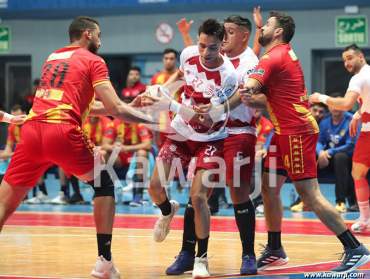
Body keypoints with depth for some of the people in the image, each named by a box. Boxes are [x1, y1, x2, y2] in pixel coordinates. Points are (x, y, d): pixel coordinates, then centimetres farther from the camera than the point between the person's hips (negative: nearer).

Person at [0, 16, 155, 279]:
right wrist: (152, 119, 11)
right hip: (62, 131, -5)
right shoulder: (93, 61, 9)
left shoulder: (52, 58, 29)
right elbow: (115, 109, 0)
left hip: (31, 129, 5)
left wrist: (128, 106, 39)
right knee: (104, 183, 15)